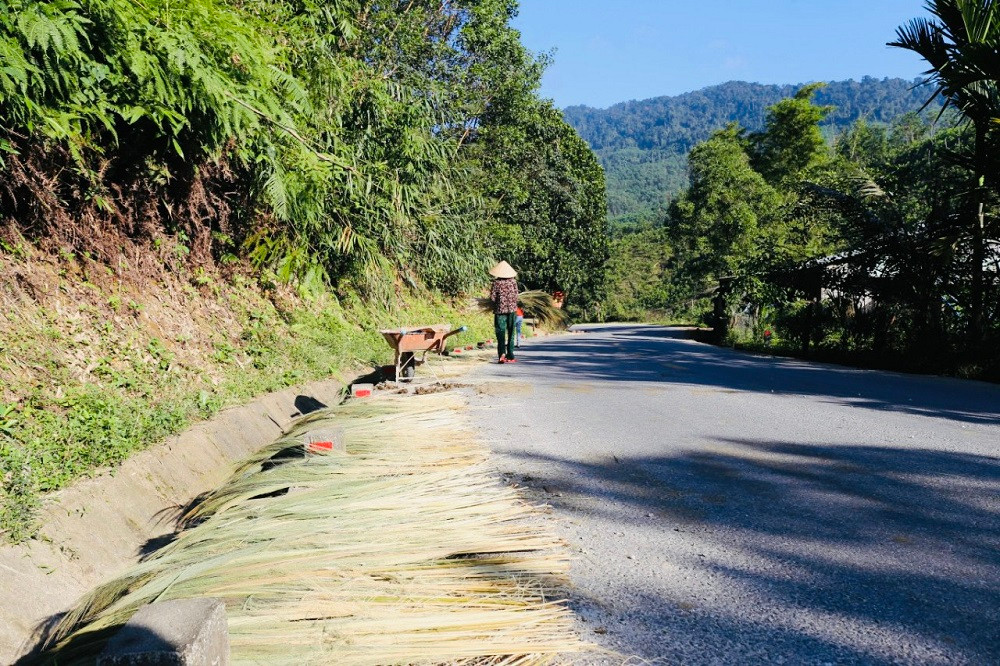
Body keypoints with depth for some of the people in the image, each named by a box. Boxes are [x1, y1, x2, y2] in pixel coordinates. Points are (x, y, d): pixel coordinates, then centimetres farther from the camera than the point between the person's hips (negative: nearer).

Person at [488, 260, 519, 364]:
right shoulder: (513, 281, 0)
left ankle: (502, 353, -19)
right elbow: (516, 296, 4)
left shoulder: (497, 282, -7)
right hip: (512, 310, 2)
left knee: (500, 333, 0)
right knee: (511, 333, 10)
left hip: (500, 310, -2)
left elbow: (492, 297, -8)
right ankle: (510, 356, 10)